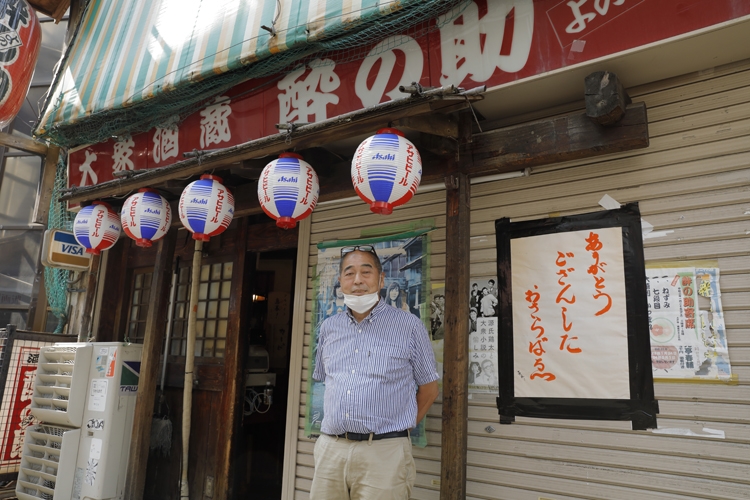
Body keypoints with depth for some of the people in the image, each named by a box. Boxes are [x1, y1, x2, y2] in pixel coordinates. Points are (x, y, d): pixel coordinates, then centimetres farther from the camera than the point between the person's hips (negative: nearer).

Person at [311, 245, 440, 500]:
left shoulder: (409, 326, -3)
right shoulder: (328, 328, 10)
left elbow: (429, 388, 4)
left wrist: (397, 430, 5)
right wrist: (338, 423, 14)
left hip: (384, 452, -4)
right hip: (330, 449, 4)